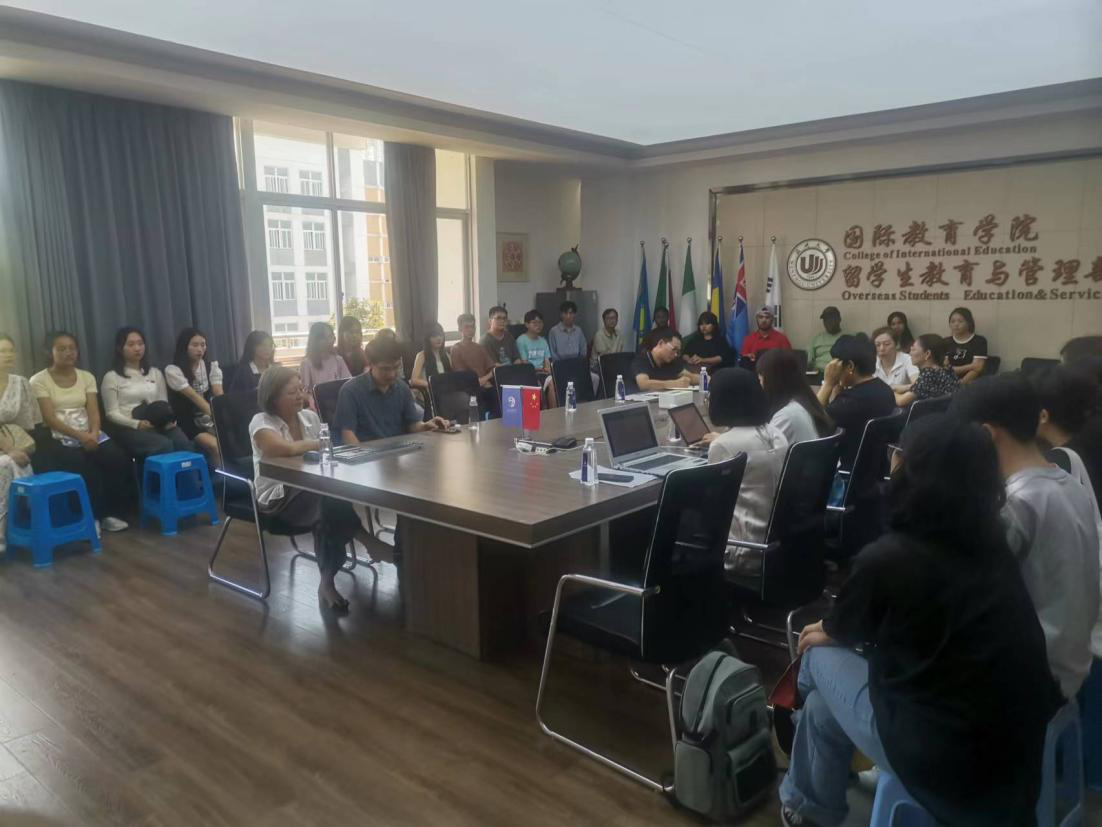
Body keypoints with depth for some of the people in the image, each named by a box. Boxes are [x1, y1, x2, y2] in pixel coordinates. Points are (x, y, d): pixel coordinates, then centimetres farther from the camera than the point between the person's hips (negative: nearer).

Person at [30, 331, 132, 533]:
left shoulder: (87, 377, 12)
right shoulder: (39, 380, 0)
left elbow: (93, 412, 3)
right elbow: (49, 418, -9)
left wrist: (93, 434, -18)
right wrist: (80, 436, -21)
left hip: (90, 435, 4)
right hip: (59, 438, -3)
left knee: (120, 460, -22)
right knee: (85, 468, -31)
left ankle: (111, 513, -7)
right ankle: (91, 517, -11)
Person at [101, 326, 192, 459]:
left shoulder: (155, 373, 21)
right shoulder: (111, 377, 8)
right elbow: (112, 413, 1)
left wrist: (168, 420, -7)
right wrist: (137, 424, -18)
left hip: (158, 426, 4)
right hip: (129, 428, -3)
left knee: (185, 445, -32)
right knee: (165, 445, -36)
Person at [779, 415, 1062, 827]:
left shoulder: (888, 558, -20)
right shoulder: (991, 545, 0)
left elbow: (842, 629, 1)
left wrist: (823, 631, 23)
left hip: (954, 770, -6)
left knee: (820, 655, 14)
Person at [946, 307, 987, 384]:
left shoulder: (979, 341, 6)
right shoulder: (945, 342, 14)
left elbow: (977, 368, -5)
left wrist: (961, 383, -18)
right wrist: (968, 367, -6)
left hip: (971, 383, -2)